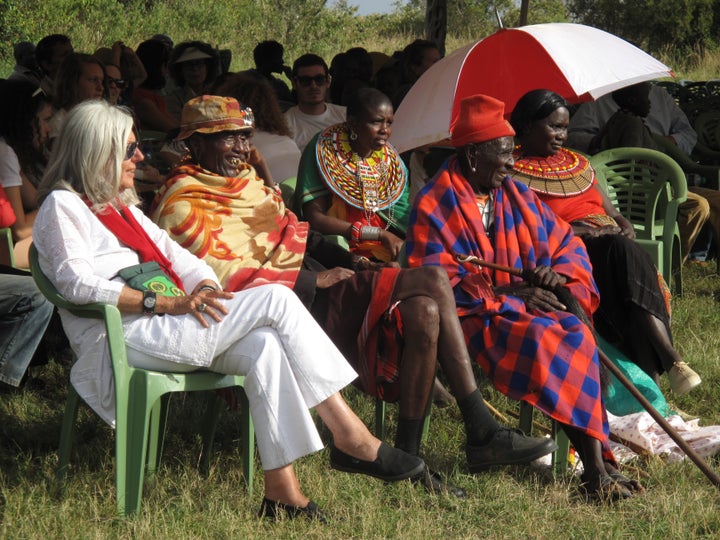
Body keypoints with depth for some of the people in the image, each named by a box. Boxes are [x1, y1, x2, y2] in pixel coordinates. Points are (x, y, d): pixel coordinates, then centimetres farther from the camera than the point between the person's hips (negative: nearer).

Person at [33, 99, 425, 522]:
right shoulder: (63, 206, 1)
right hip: (121, 340, -8)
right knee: (277, 300, -18)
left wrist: (205, 290, -2)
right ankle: (352, 438, -19)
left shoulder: (121, 206, 29)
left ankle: (282, 494, -29)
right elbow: (79, 284, -14)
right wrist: (167, 302, -20)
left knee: (263, 344, -23)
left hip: (163, 329, 8)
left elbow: (175, 256, 21)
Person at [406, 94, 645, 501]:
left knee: (574, 333, -27)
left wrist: (558, 273, -5)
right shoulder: (433, 205, -1)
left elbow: (568, 244, 20)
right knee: (540, 337, -33)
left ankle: (597, 468, -35)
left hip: (532, 307, 5)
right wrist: (509, 294, -16)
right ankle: (597, 467, -32)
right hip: (474, 316, -5)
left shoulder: (518, 197, 18)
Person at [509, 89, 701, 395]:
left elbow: (610, 210, 28)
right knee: (623, 255, -35)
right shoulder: (512, 171, 4)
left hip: (610, 244, 6)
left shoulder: (577, 163, 28)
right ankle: (670, 360, -42)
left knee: (624, 252, -33)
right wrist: (574, 232, -18)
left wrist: (625, 227, 4)